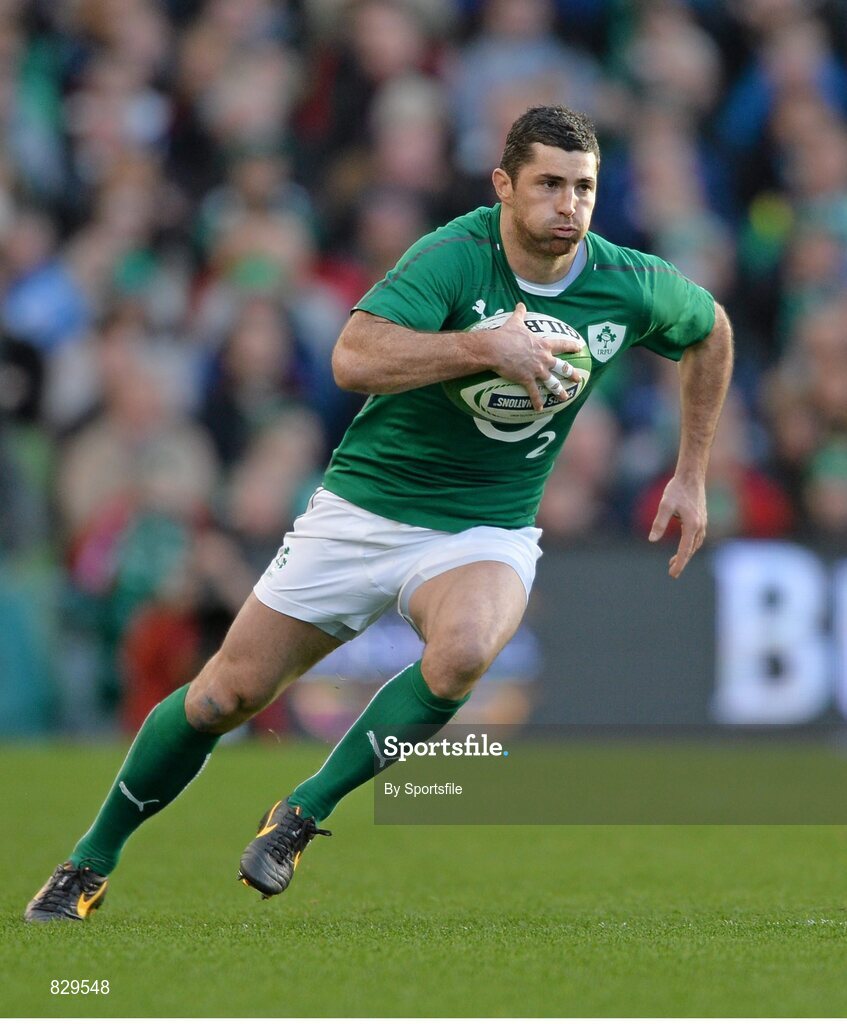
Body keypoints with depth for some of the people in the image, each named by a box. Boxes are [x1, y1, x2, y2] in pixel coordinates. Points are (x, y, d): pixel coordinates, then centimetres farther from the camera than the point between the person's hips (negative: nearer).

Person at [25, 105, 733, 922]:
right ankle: (90, 864, 24)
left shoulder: (634, 288, -8)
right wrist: (487, 346, -38)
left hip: (485, 532, 1)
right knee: (228, 693, 2)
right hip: (363, 508, -1)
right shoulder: (455, 256, -20)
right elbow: (353, 359, -34)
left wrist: (691, 474, 13)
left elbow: (711, 328, 15)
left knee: (463, 650, -34)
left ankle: (303, 815, -16)